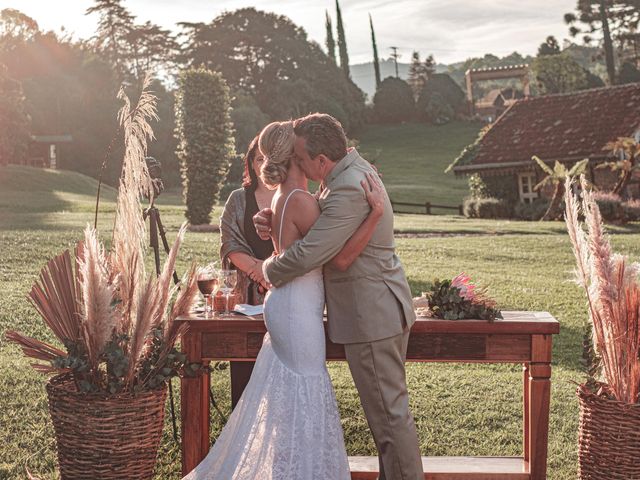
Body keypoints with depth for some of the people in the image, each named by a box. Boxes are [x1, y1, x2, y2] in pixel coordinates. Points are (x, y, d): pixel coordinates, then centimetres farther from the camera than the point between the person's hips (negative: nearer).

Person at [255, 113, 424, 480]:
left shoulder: (350, 190, -26)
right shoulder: (353, 167, 7)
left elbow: (308, 255, -27)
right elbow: (318, 223, 16)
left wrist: (268, 270, -8)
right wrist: (277, 224, -3)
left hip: (372, 317, -11)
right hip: (382, 311, 11)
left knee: (389, 412, 1)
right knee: (388, 408, 20)